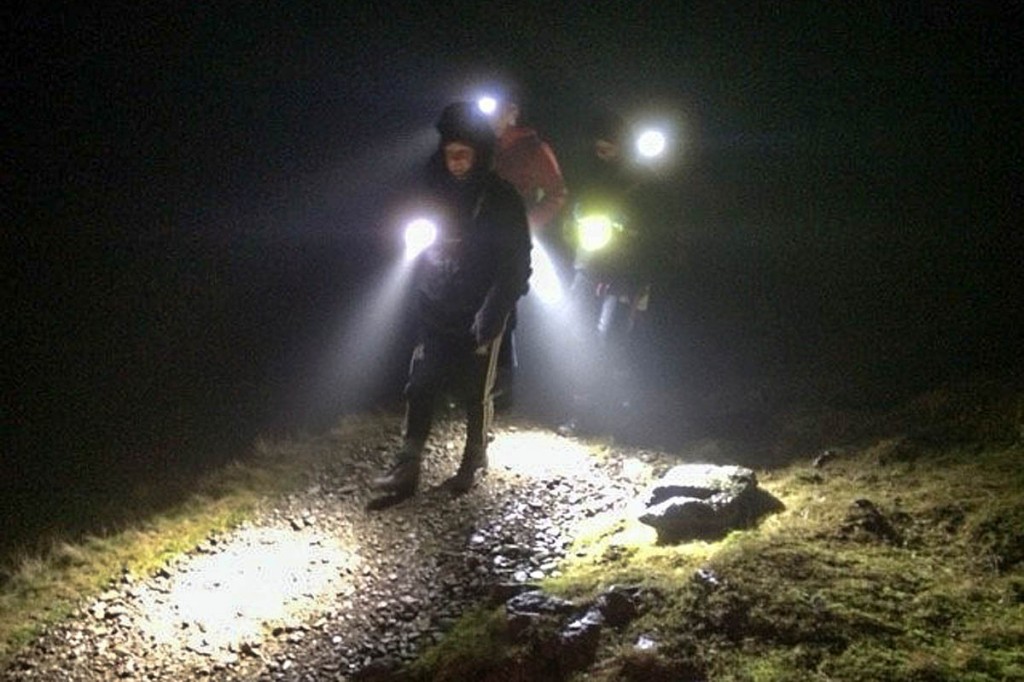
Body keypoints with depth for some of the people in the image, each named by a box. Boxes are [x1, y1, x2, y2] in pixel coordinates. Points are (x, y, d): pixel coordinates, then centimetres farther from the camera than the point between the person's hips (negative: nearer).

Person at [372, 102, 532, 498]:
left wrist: (492, 312, -19)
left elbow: (516, 263, -12)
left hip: (478, 317, -4)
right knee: (420, 388, 0)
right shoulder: (435, 190, 3)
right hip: (435, 312, 4)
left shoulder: (501, 200, -11)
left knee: (477, 394, 7)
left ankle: (473, 463, 23)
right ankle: (407, 468, 4)